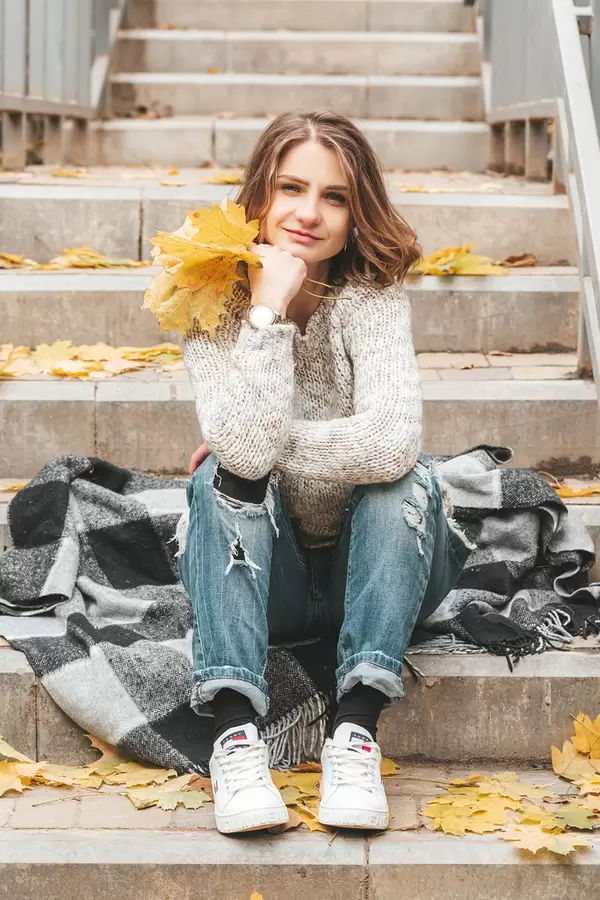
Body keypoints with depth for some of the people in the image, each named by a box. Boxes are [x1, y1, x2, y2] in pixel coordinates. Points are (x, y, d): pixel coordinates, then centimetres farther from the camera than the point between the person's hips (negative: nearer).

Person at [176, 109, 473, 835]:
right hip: (261, 579, 1)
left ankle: (357, 729, -32)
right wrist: (269, 309, -30)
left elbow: (392, 442, -33)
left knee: (410, 475, -28)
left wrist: (267, 449, -24)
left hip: (368, 570, 0)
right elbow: (244, 450, -30)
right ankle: (234, 734, -36)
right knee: (221, 477, -27)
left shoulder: (373, 295, -14)